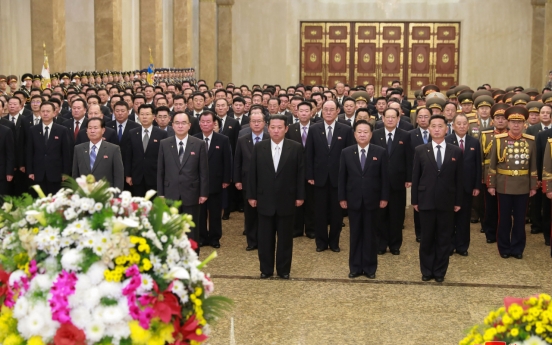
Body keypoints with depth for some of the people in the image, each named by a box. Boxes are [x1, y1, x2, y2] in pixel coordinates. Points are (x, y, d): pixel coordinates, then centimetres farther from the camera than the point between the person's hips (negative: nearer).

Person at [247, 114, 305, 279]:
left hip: (286, 200, -1)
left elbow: (300, 173, -1)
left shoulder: (295, 148, -3)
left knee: (285, 237, 8)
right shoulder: (259, 147, 1)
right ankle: (266, 269, 19)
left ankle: (284, 269, 19)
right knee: (265, 238, 8)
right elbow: (253, 173, 3)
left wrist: (300, 196, -3)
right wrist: (252, 196, 1)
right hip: (265, 200, 1)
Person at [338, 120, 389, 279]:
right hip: (353, 200, 1)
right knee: (355, 234, 8)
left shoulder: (380, 152, -2)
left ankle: (370, 267, 16)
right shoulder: (346, 152, 2)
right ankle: (355, 267, 17)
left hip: (372, 200, -1)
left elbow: (384, 177, -1)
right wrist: (342, 197, -1)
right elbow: (342, 177, 3)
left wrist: (384, 197, -4)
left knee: (370, 234, 7)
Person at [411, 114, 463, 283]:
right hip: (426, 201, 0)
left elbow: (458, 178, 4)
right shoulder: (420, 150, 2)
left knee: (444, 239, 7)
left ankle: (440, 272, 18)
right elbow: (415, 177, 3)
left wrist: (458, 201, 1)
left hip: (447, 202, 0)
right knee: (427, 238, 7)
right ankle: (426, 271, 20)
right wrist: (414, 200, -1)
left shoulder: (456, 151, 3)